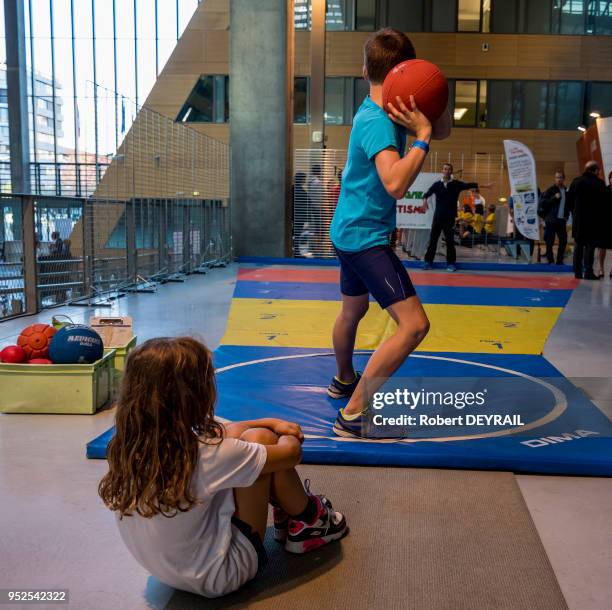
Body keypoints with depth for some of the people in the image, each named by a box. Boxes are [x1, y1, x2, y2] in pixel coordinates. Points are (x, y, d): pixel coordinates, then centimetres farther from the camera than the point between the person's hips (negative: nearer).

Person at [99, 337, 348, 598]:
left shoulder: (131, 445, -9)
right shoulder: (204, 454, -30)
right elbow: (291, 453, -15)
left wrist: (271, 423, 12)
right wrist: (289, 438, 8)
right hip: (219, 576, -7)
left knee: (235, 433, 7)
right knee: (259, 439, -7)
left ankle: (285, 514, 24)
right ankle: (308, 523, 16)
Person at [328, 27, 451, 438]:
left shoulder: (381, 111, 7)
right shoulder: (378, 123, -22)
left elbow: (442, 130, 13)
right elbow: (396, 184, -38)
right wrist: (421, 137, -29)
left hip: (351, 232, 10)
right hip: (366, 236, -10)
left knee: (353, 311, 28)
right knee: (414, 324, -15)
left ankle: (344, 381, 51)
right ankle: (353, 414, -13)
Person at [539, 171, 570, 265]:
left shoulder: (566, 191, 13)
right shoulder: (550, 190, -3)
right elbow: (543, 203, -12)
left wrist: (566, 216, 11)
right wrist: (554, 197, -19)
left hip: (561, 220, 5)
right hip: (551, 220, -5)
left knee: (563, 240, 4)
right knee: (550, 241, -4)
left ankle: (559, 261, 13)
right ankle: (550, 261, 4)